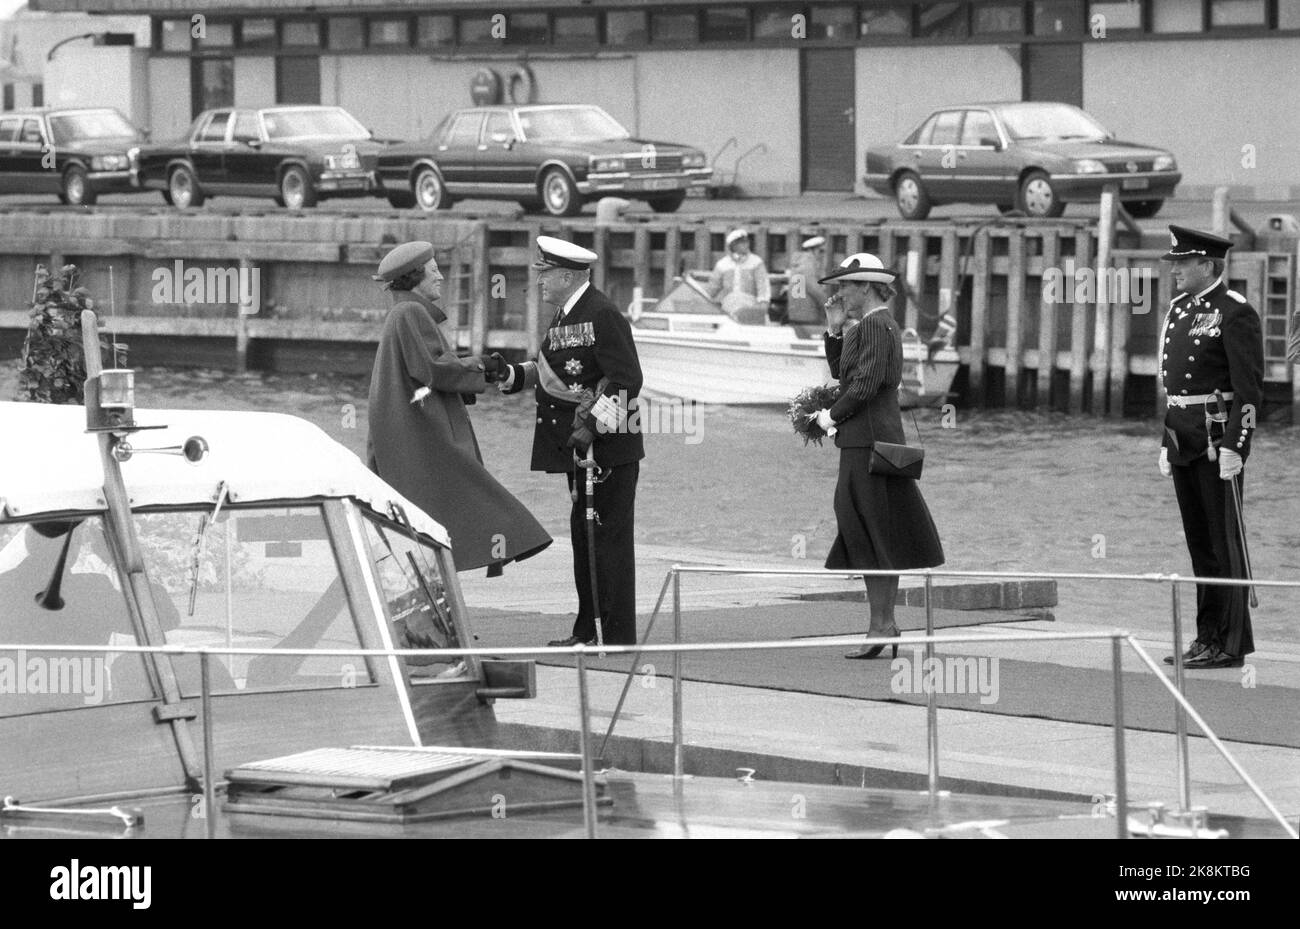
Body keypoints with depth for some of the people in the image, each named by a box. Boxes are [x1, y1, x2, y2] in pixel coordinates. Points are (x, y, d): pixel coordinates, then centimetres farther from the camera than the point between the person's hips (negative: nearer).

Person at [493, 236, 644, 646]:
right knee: (583, 531, 13)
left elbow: (626, 380, -20)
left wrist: (592, 426, -24)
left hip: (609, 445, -10)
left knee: (609, 535, -7)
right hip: (579, 446, 10)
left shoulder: (603, 315, -15)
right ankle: (587, 631, 20)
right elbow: (552, 372, 21)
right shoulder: (564, 316, 14)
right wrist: (512, 374, 7)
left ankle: (619, 637, -4)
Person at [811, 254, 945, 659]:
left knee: (871, 537, -7)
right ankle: (886, 624, 15)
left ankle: (880, 626, -6)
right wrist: (835, 329, 9)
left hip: (867, 440, -10)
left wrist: (832, 416, -10)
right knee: (880, 537, 12)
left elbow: (866, 383, -22)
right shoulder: (880, 324, 17)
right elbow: (841, 372, 20)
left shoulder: (875, 325, -14)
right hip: (882, 438, 10)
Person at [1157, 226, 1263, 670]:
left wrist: (1234, 447, -20)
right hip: (1184, 440, 8)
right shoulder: (1179, 309, 15)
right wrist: (1166, 442, 18)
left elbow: (1249, 388, -15)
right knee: (1200, 542, 12)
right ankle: (1208, 639, 18)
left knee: (1223, 541, -5)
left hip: (1218, 441, -8)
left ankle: (1230, 644, -2)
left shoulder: (1235, 313, -11)